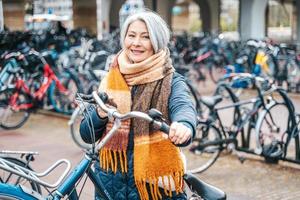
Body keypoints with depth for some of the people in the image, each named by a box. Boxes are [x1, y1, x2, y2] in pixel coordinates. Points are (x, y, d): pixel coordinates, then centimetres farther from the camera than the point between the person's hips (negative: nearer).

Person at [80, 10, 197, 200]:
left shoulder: (171, 82, -5)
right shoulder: (111, 79, 4)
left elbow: (183, 107, -27)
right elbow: (87, 135, 4)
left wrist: (184, 126, -50)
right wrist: (100, 114, -18)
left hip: (156, 184, -3)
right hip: (111, 179, 3)